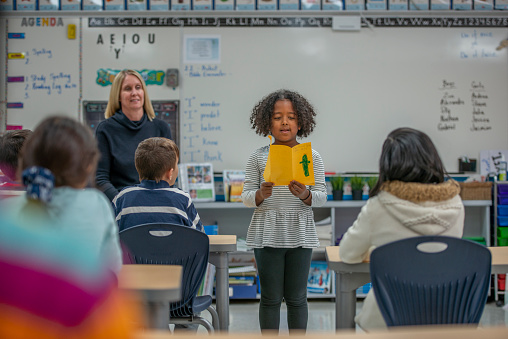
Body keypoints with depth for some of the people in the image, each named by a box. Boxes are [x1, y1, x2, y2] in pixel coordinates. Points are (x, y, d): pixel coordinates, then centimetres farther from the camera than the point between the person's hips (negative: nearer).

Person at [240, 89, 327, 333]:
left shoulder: (312, 157, 3)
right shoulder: (258, 157, 2)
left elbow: (321, 197, 2)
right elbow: (246, 197, 2)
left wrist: (305, 194, -20)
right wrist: (261, 195, -19)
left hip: (300, 234, 1)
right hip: (267, 234, 0)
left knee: (296, 297, 7)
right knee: (270, 297, 6)